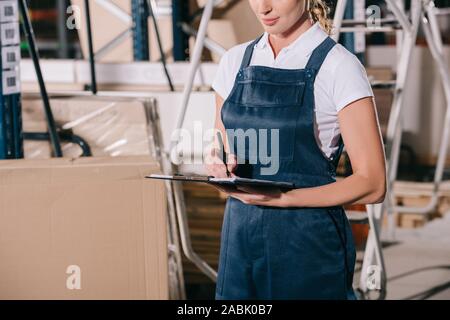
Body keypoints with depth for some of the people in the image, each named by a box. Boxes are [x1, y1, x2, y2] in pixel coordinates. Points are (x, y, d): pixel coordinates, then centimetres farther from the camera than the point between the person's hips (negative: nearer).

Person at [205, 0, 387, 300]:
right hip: (240, 239, 5)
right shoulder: (236, 60, 7)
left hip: (308, 242, -4)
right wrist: (221, 168, -8)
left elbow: (372, 184, -12)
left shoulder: (339, 66, -9)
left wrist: (282, 198, -23)